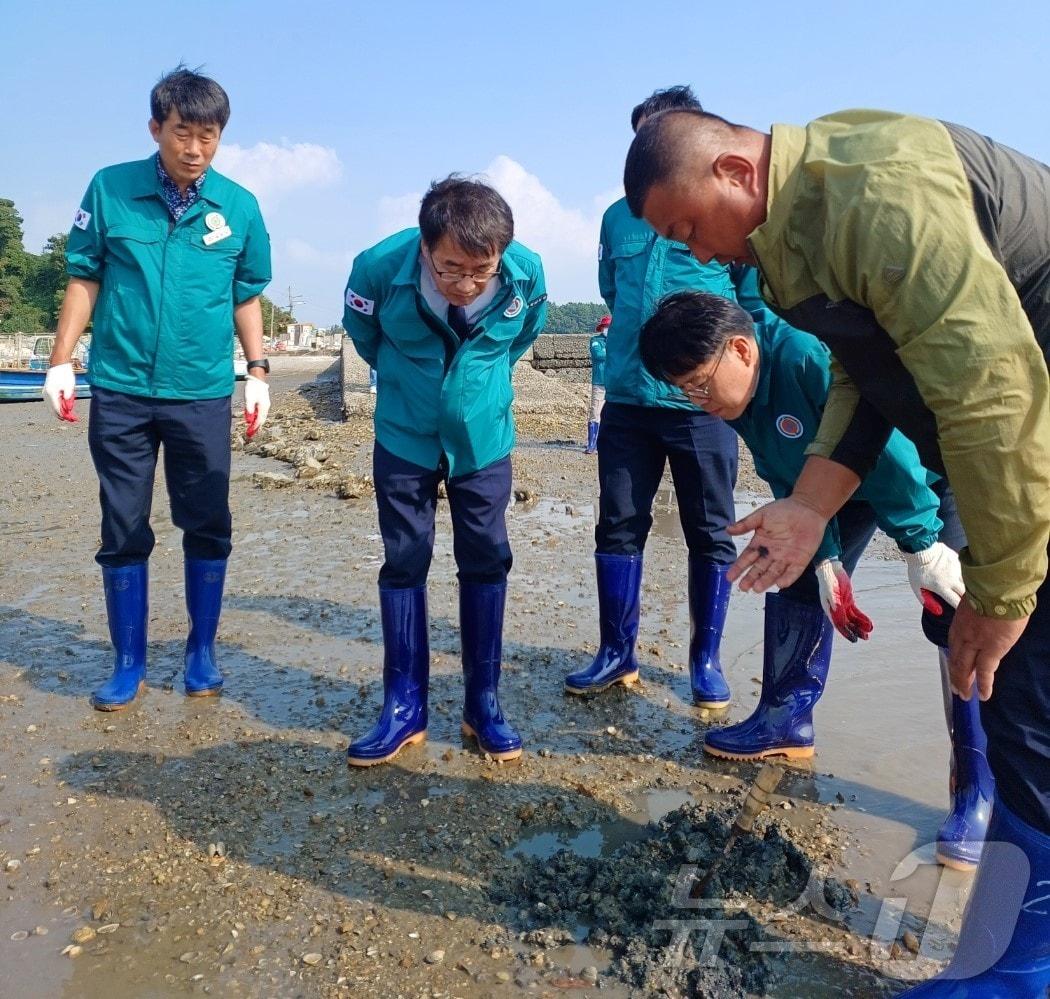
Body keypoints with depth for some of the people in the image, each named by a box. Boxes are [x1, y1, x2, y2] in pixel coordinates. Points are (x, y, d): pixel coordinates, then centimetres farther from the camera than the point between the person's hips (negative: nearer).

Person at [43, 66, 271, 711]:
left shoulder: (239, 207, 2)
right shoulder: (110, 189, -1)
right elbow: (85, 278, 5)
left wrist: (258, 371, 5)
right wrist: (61, 362, 1)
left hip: (204, 393, 0)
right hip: (120, 390, 0)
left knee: (208, 529, 6)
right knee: (124, 531, 6)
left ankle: (202, 653, 23)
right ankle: (129, 664, 20)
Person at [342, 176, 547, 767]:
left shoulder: (528, 273, -21)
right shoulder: (380, 268, -24)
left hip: (484, 441, 1)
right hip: (405, 440, 0)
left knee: (486, 564, 3)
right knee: (404, 564, 2)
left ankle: (484, 704, 16)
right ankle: (405, 709, 13)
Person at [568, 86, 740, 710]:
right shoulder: (619, 217, 11)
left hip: (703, 401, -3)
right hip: (627, 397, 4)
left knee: (711, 534, 6)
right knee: (619, 527, 7)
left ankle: (707, 660, 21)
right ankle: (617, 653, 21)